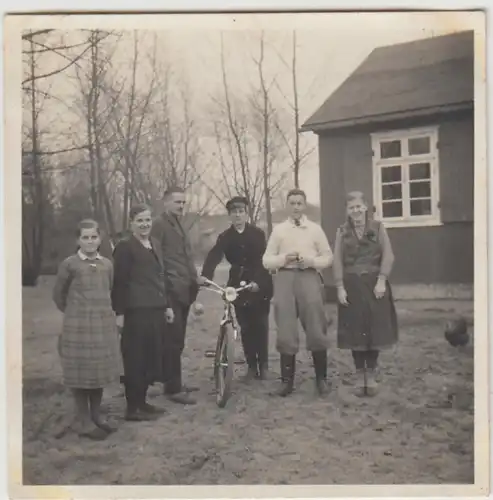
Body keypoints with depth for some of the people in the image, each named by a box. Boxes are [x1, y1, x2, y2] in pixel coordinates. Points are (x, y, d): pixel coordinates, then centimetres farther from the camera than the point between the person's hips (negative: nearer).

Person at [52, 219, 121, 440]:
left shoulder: (107, 264, 5)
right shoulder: (69, 264, -7)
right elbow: (58, 295, 3)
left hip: (104, 325, 5)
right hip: (78, 327, -5)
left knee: (100, 372, 12)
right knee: (81, 374, 1)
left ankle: (96, 416, 25)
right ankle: (84, 422, 10)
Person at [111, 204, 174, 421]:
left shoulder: (155, 244, 15)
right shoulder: (124, 247, -7)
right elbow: (119, 282, -10)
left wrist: (167, 305, 17)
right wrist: (119, 312, -13)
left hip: (156, 310, 8)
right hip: (136, 311, -8)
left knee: (152, 356, 12)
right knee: (135, 359, -2)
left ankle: (142, 401, 23)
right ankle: (132, 407, 7)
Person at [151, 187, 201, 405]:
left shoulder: (178, 225, 21)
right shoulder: (159, 224, -8)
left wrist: (194, 279, 15)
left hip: (184, 290, 9)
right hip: (171, 291, -9)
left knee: (177, 340, 13)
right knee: (173, 341, -7)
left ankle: (174, 382, 22)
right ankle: (173, 388, -3)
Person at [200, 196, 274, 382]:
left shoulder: (258, 234, -4)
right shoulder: (225, 237, 0)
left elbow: (262, 259, -12)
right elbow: (213, 257, -14)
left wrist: (256, 281, -28)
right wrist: (205, 276, -33)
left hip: (260, 284, -2)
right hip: (239, 285, 2)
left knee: (260, 325, -1)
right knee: (245, 327, 3)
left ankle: (263, 365, 12)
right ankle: (251, 366, 11)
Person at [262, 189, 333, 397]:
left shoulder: (315, 229, 9)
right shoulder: (278, 229, 10)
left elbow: (328, 257, 8)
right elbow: (266, 260, 7)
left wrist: (310, 261, -10)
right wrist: (284, 258, -10)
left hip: (309, 277, 0)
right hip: (285, 278, 1)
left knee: (316, 329, 0)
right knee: (286, 331, 2)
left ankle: (321, 378, 10)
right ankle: (287, 379, 9)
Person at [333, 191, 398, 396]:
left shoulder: (378, 228, 3)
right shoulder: (342, 232, 6)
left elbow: (388, 256, -2)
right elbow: (337, 261, 1)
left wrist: (381, 281, -13)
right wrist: (340, 287, -8)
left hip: (374, 284, -1)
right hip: (352, 285, 1)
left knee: (374, 329, 3)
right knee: (355, 331, 3)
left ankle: (371, 375, 14)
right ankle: (360, 375, 13)